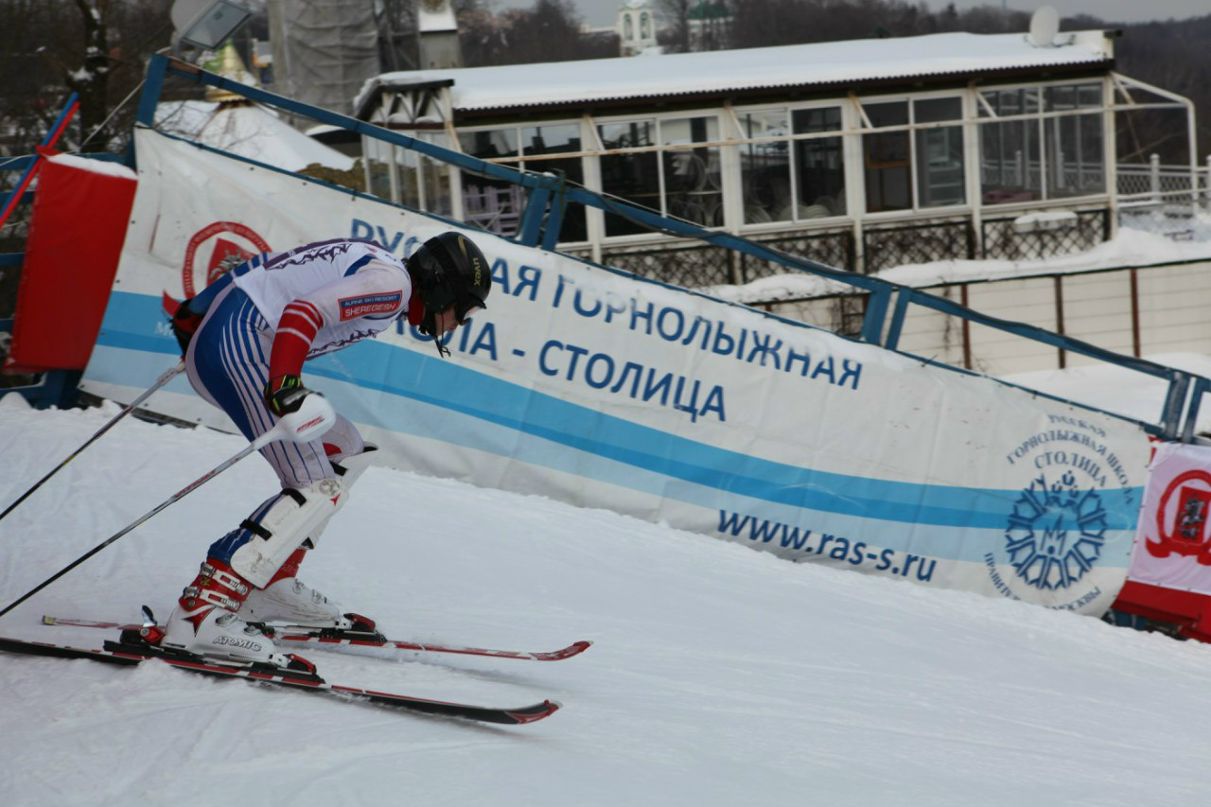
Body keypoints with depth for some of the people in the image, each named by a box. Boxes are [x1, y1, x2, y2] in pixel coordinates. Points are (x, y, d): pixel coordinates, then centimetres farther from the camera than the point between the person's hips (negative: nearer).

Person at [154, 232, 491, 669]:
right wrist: (285, 384, -31)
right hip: (237, 341, -11)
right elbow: (303, 314, -20)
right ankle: (199, 616, -26)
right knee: (318, 488, -16)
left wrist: (193, 315, 25)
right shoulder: (392, 283, -7)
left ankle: (270, 584, 13)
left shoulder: (375, 266, 22)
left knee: (346, 451, 16)